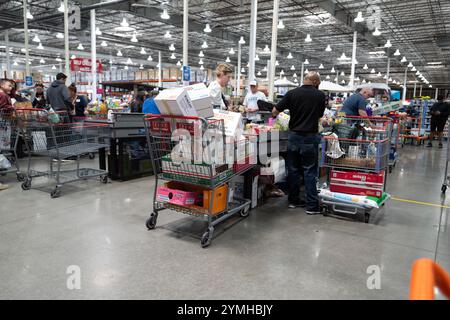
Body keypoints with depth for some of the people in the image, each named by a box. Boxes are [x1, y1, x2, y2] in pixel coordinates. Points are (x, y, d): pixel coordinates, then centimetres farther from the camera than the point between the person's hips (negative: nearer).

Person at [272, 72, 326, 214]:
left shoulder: (292, 93, -2)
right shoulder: (320, 95, -3)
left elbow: (275, 112, -2)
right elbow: (320, 116, 9)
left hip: (293, 136, 2)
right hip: (310, 137, -2)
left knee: (293, 169, 12)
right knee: (310, 171, 3)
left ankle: (293, 200, 22)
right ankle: (312, 205, 6)